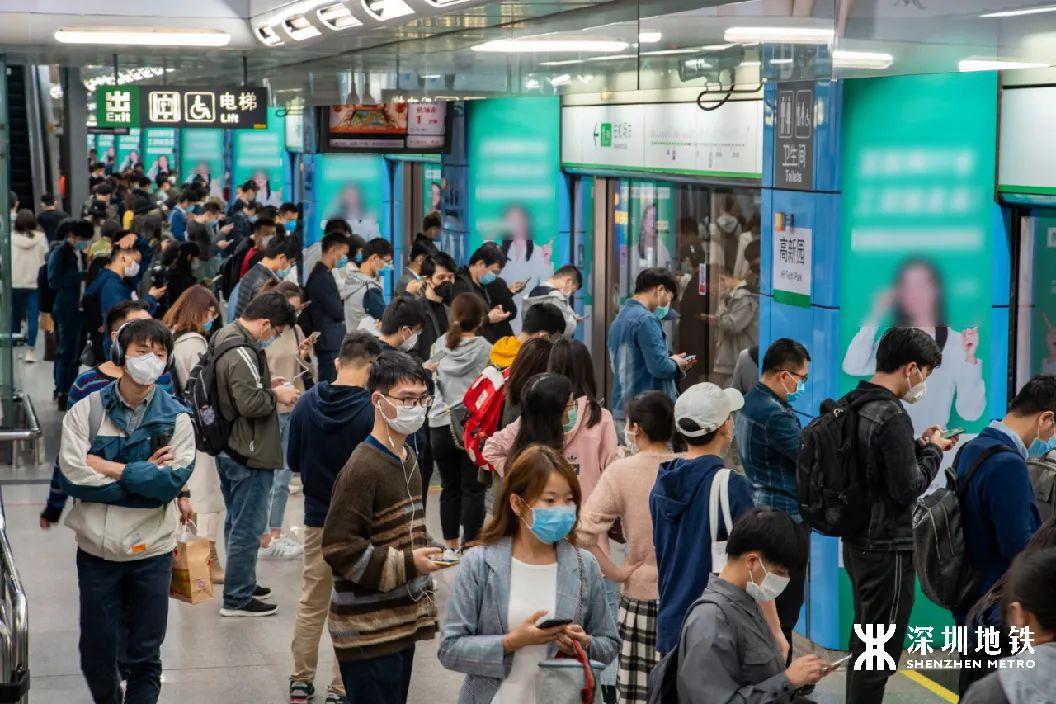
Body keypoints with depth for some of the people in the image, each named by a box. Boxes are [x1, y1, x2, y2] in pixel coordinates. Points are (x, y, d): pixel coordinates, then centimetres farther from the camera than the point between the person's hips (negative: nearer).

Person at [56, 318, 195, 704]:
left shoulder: (176, 418, -2)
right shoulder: (86, 410, -3)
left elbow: (174, 481, -15)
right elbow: (72, 475, -15)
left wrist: (110, 468, -16)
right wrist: (145, 475, -14)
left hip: (152, 551, 0)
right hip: (97, 548, 0)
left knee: (145, 656, 9)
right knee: (97, 653, 10)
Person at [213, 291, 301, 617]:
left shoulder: (225, 337, 10)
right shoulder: (242, 353, -23)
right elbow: (249, 403, -27)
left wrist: (266, 385, 10)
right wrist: (276, 395, -10)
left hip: (229, 451, 11)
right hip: (250, 455, -11)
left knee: (237, 522, 20)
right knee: (248, 526, -2)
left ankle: (243, 583, 33)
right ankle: (237, 598, 4)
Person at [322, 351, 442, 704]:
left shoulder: (407, 458, 12)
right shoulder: (363, 468, -17)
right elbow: (339, 548, -20)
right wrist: (407, 564, -18)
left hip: (403, 622, 9)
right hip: (369, 632, -9)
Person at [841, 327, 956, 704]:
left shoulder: (850, 405, 8)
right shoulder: (891, 416, -21)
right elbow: (907, 488, -20)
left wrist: (918, 445, 8)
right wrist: (932, 450, -5)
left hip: (857, 543, 10)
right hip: (888, 549, -10)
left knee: (863, 643, 20)